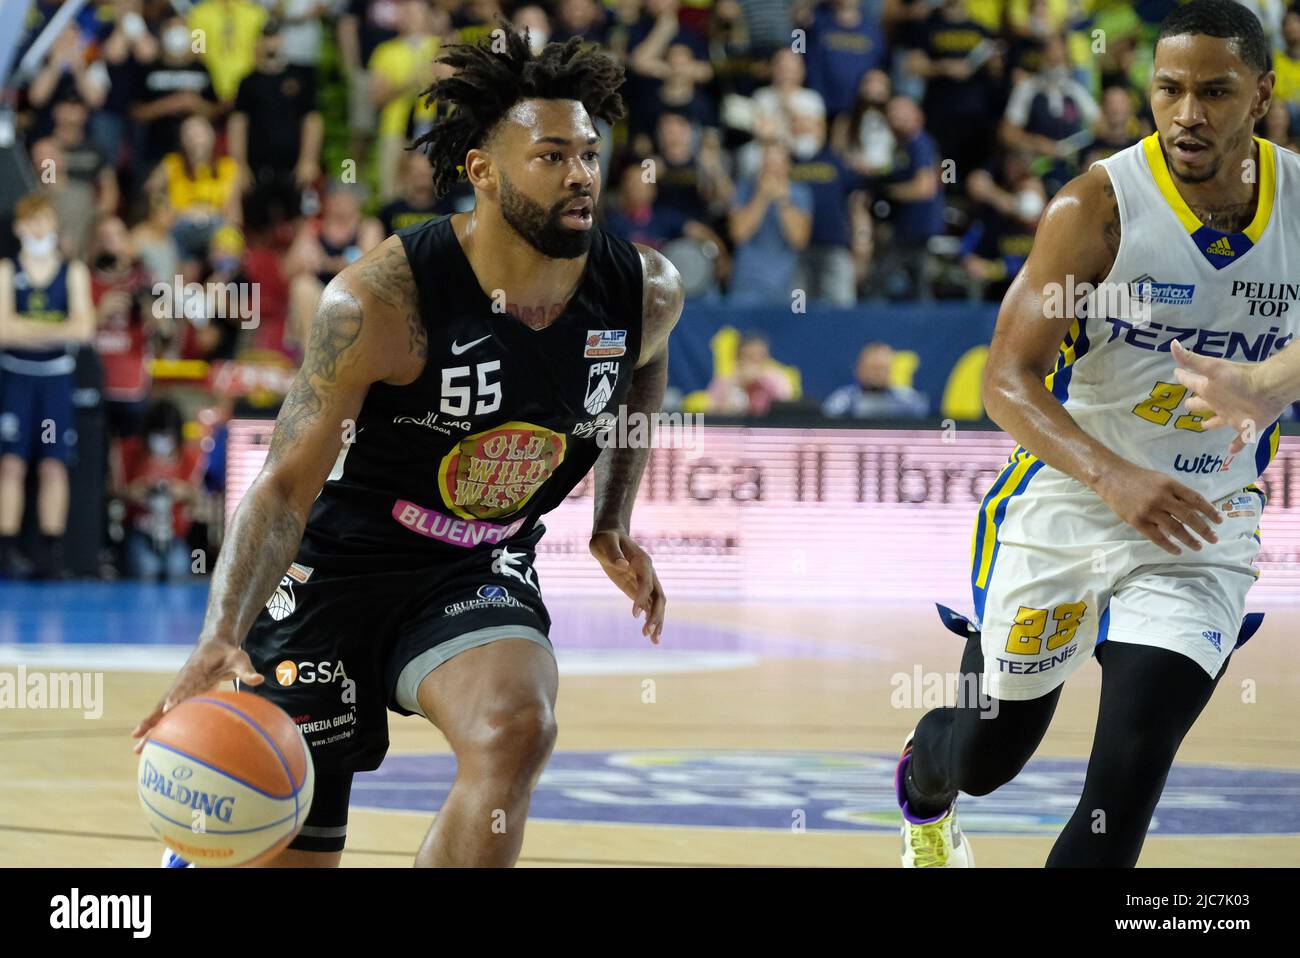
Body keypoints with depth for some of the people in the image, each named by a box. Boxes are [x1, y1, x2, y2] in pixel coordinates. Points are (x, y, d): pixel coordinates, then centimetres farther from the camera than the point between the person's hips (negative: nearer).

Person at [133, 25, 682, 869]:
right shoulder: (382, 301, -25)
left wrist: (614, 524, 14)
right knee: (282, 847, 2)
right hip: (340, 563, -3)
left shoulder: (646, 294, -11)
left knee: (517, 729, -31)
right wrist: (222, 635, -38)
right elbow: (288, 483, -24)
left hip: (481, 571, 3)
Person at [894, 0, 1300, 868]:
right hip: (1063, 509, -1)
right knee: (987, 757, 17)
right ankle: (921, 781, 54)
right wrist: (1113, 476, -36)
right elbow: (1009, 380, -21)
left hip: (1201, 532, 1)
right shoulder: (1099, 207, -17)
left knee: (1128, 779, -14)